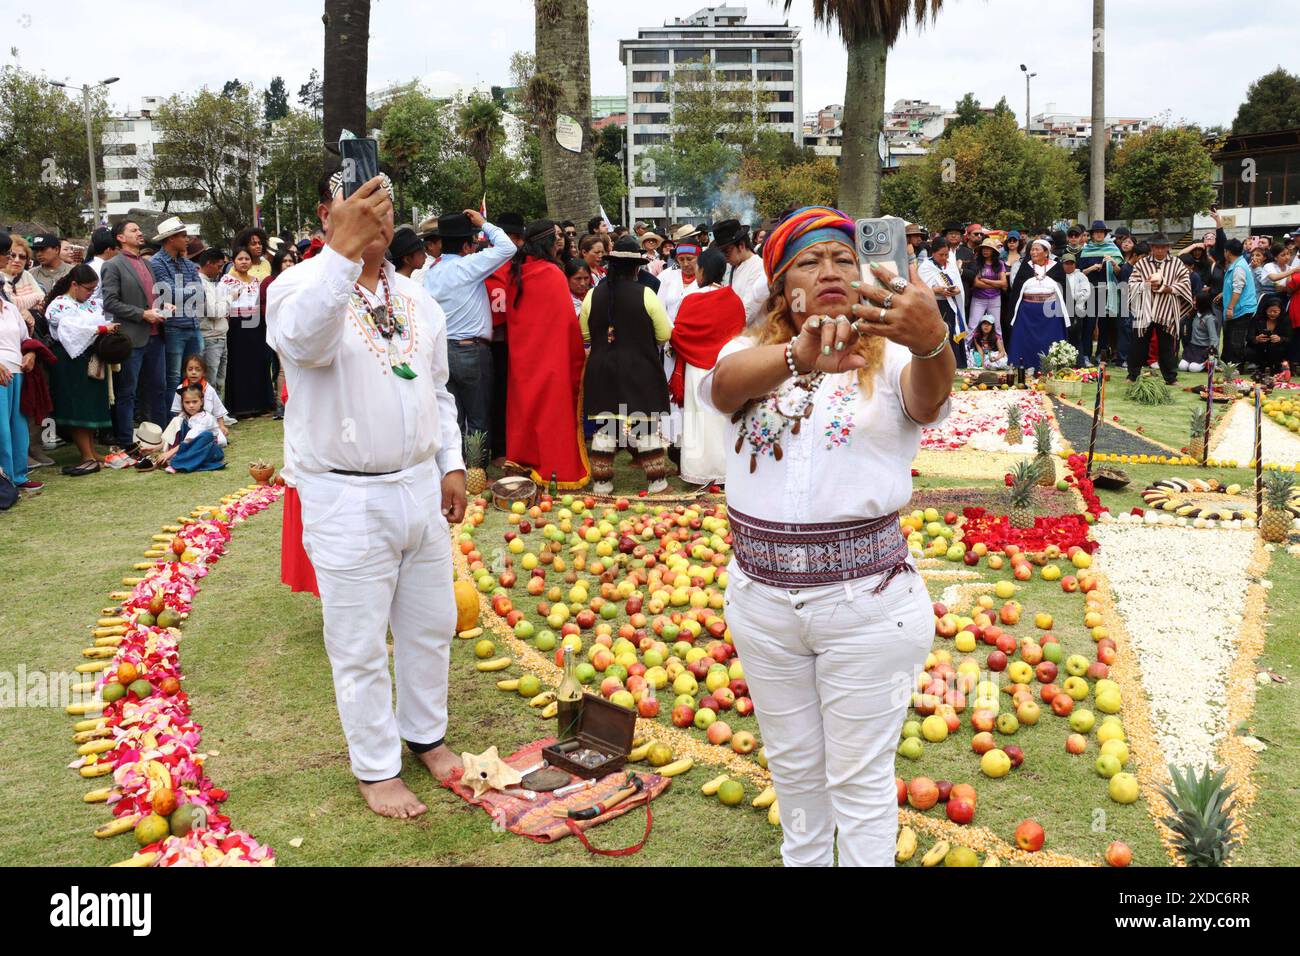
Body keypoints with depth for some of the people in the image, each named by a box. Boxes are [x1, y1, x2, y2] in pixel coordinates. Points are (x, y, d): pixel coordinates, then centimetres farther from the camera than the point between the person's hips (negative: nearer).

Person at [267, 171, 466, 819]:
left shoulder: (415, 297, 11)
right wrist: (344, 250, -40)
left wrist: (452, 465, 11)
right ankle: (376, 767, 23)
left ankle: (425, 734, 38)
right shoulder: (301, 285, -9)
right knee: (360, 645, 5)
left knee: (430, 626, 17)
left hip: (421, 487, 6)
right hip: (347, 500, -6)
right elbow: (303, 340, -34)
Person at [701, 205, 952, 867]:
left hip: (868, 599, -3)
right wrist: (799, 354, -46)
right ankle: (801, 858, 47)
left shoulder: (889, 357, -5)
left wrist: (932, 340, -52)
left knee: (860, 778, 11)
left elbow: (927, 399, -28)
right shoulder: (752, 352, 1)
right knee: (792, 764, 23)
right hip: (761, 595, 3)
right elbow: (724, 383, -24)